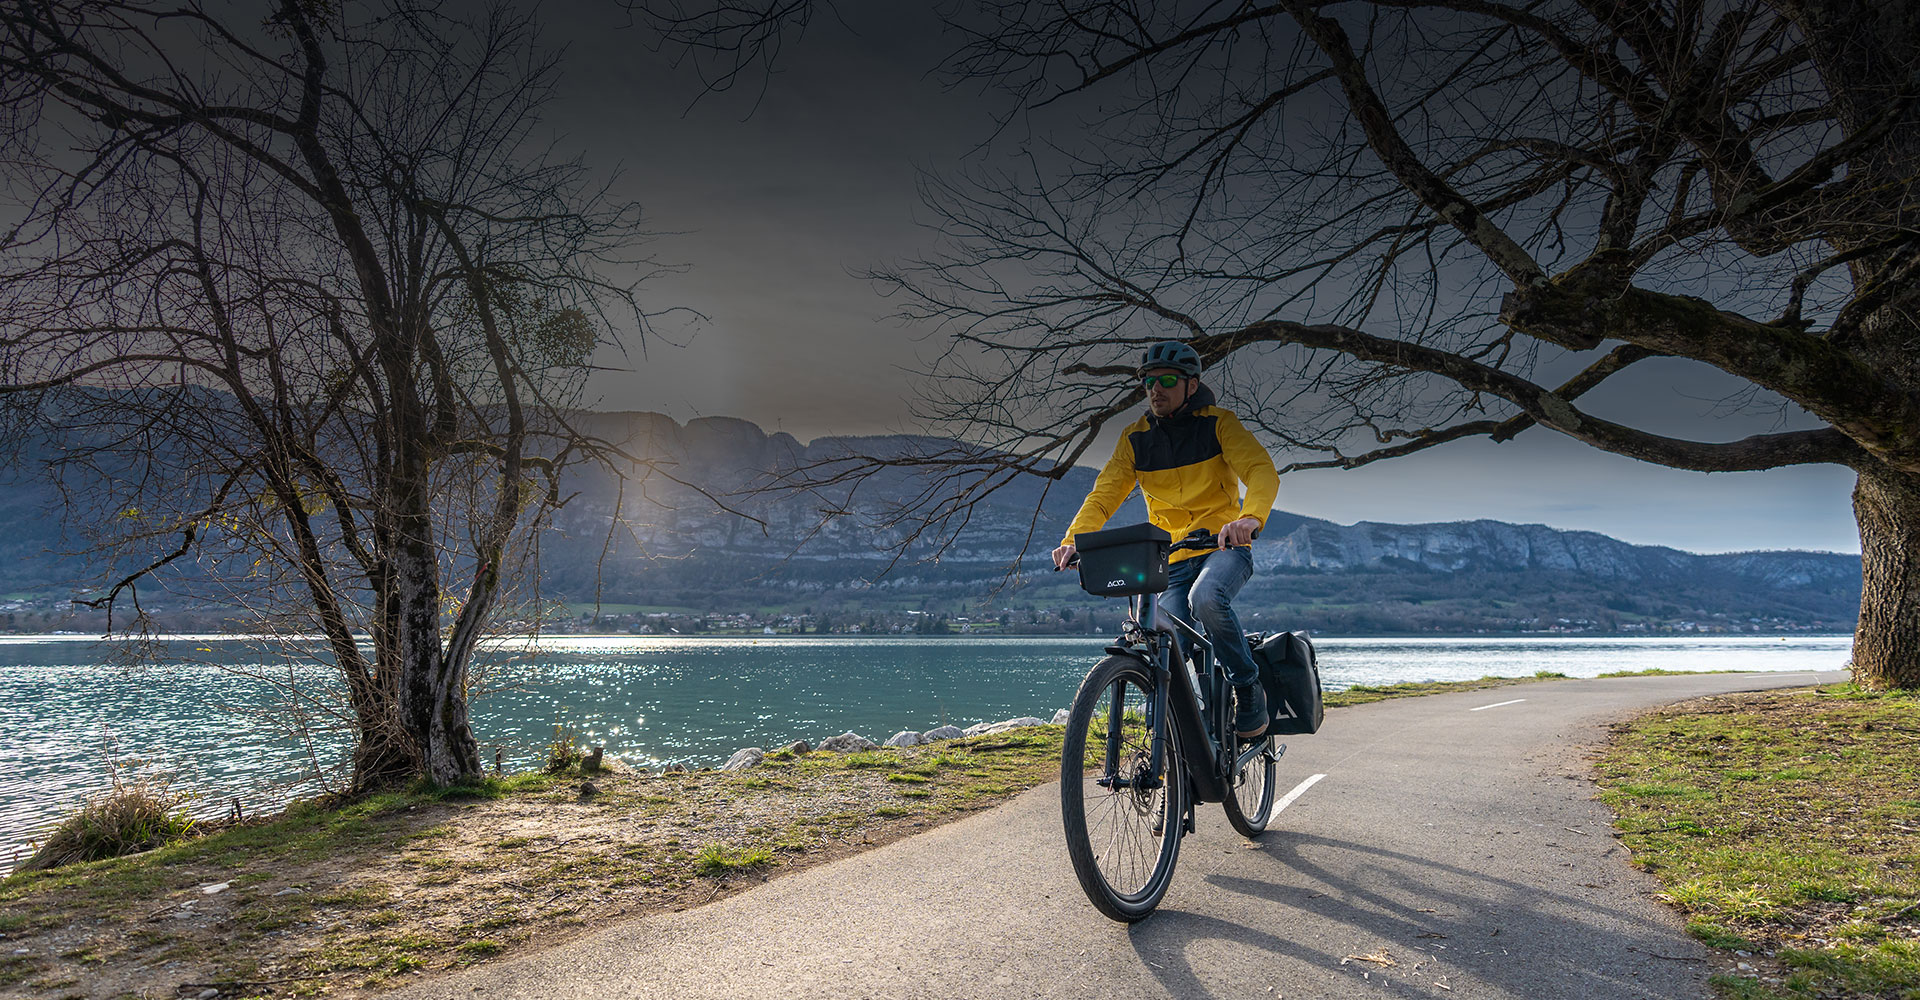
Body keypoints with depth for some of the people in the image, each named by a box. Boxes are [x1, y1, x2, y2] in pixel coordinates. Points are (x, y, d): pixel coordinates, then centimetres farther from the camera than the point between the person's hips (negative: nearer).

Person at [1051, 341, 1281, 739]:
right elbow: (1105, 492, -5)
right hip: (1173, 560, 4)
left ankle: (1248, 687, -11)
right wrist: (1074, 538, -25)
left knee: (1207, 598, -34)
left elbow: (1262, 470, -20)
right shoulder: (1135, 438, 4)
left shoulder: (1218, 423, -5)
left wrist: (1250, 518, -42)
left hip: (1225, 547, -3)